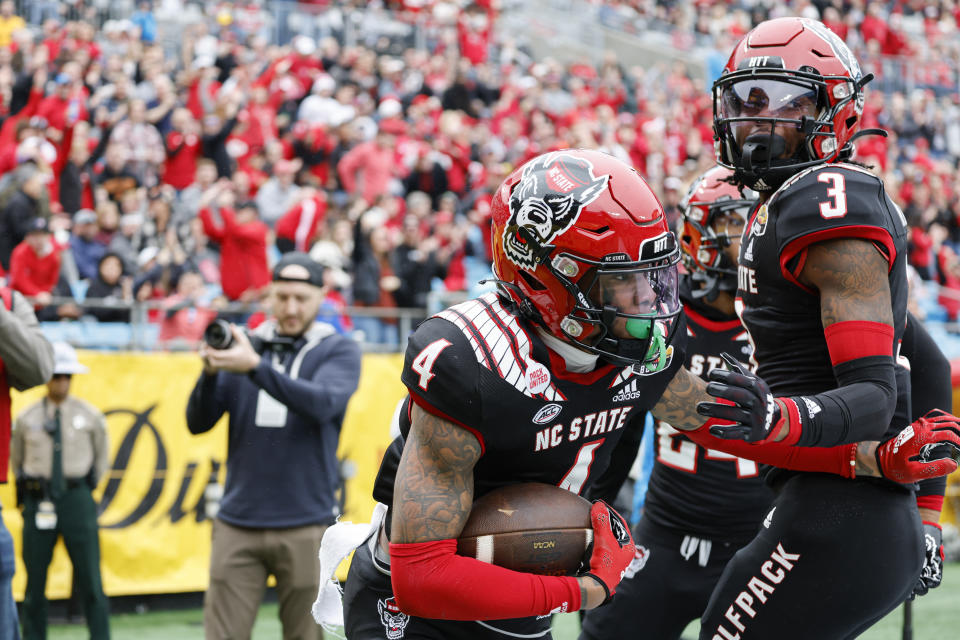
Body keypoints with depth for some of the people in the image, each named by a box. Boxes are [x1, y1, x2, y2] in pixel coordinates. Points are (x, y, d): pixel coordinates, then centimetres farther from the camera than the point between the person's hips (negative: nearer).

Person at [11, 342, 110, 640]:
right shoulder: (26, 418, 4)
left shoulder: (90, 415, 3)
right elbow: (16, 459, 17)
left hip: (77, 501, -1)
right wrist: (28, 488, 11)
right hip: (38, 502, 1)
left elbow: (102, 454, 16)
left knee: (90, 579, -3)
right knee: (35, 579, 3)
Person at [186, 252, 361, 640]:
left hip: (305, 527, -2)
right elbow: (198, 422, 4)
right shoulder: (244, 347, 10)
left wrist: (256, 367, -29)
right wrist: (211, 373, -15)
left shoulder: (340, 352, 3)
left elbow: (322, 404, -18)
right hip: (238, 525, 2)